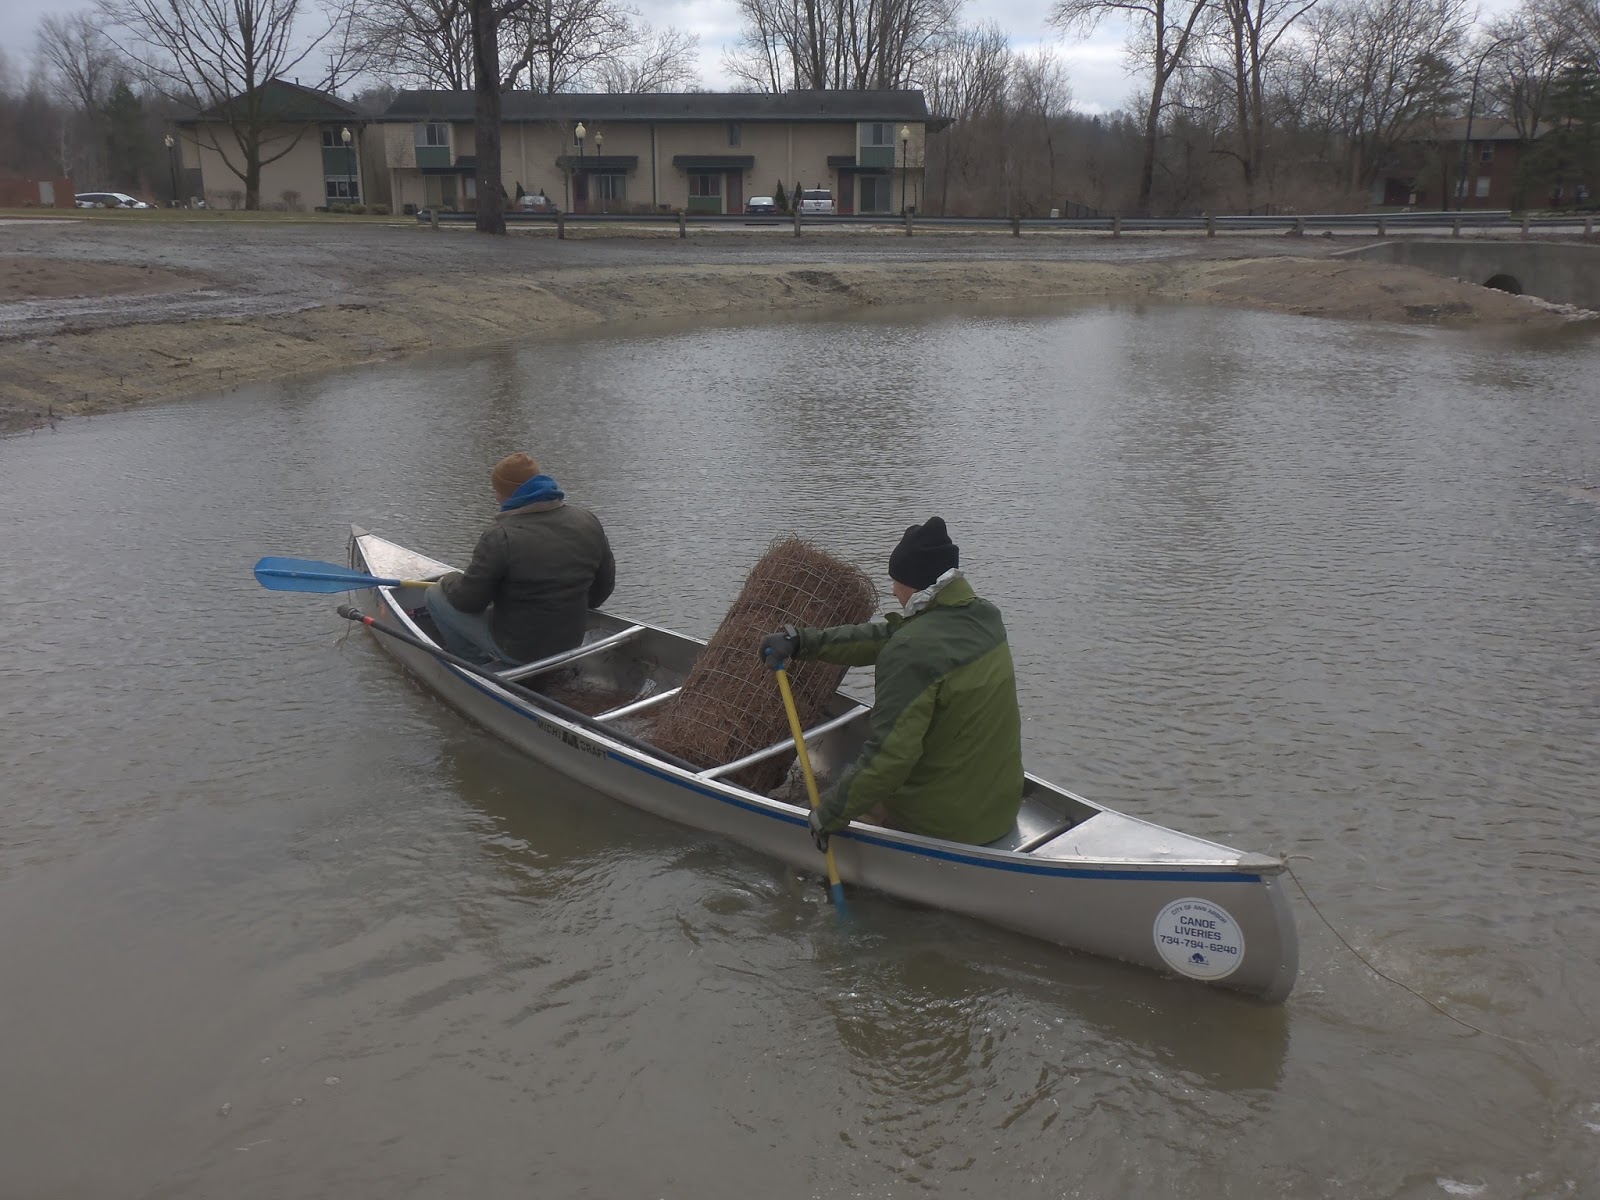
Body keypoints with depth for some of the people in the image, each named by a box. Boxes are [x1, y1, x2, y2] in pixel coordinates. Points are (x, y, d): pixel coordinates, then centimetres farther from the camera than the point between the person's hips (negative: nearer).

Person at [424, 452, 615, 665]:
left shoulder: (500, 537, -23)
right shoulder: (588, 521, -5)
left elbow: (468, 600, -14)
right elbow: (604, 587, 6)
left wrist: (447, 582, 8)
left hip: (517, 650, -6)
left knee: (435, 595, 10)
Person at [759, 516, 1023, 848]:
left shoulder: (913, 651, -26)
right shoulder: (981, 617, 0)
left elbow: (889, 755, -28)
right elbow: (881, 637, 6)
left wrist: (830, 814, -15)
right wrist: (801, 641, 6)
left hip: (945, 822, -8)